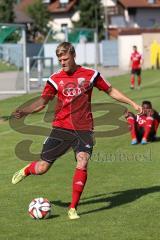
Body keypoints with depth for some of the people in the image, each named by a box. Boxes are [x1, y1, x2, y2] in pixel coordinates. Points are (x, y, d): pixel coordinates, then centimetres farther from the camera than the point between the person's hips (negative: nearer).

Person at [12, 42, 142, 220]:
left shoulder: (90, 74, 2)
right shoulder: (55, 79, 3)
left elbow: (110, 91, 13)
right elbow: (42, 101, 9)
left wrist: (132, 103, 10)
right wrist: (24, 112, -8)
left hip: (83, 130, 0)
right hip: (61, 128, 1)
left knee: (82, 163, -21)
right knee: (42, 168, -1)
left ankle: (73, 208, -10)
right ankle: (26, 170, 38)